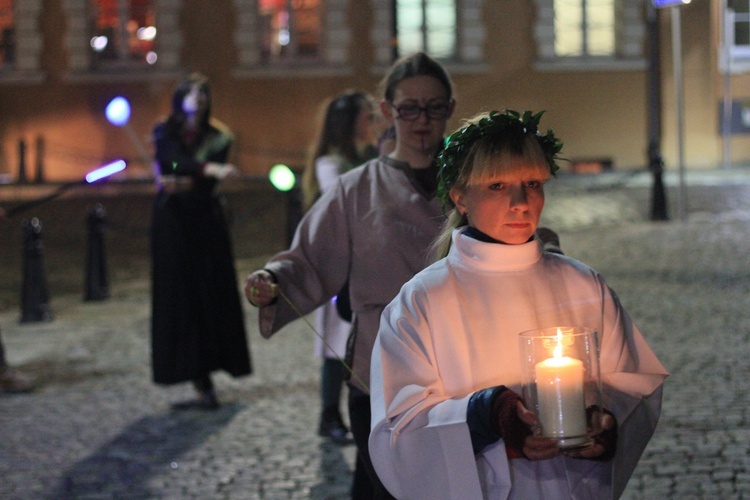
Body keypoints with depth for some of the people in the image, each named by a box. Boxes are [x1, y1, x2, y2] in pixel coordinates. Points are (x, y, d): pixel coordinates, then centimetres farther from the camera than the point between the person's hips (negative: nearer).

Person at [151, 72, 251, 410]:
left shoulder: (217, 138, 5)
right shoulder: (165, 133, 5)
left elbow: (209, 184, -7)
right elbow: (177, 161, -16)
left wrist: (182, 183, -26)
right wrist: (210, 168, -34)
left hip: (205, 224, -1)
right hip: (172, 225, 1)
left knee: (210, 296, -5)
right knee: (181, 299, -3)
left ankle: (204, 386, -2)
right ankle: (203, 387, -1)